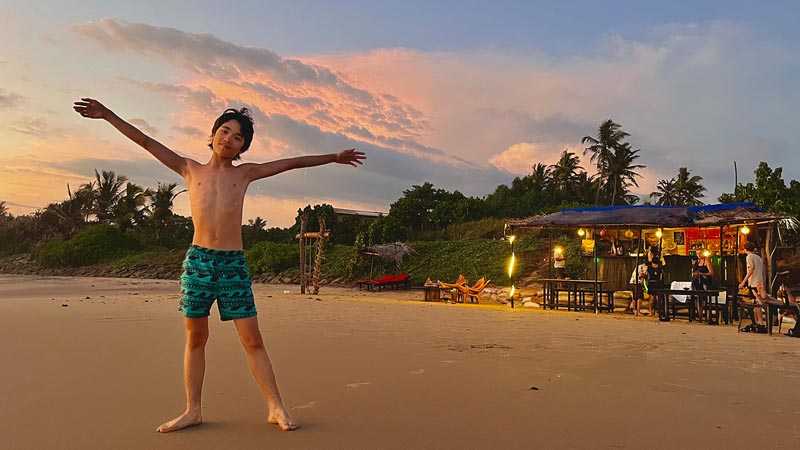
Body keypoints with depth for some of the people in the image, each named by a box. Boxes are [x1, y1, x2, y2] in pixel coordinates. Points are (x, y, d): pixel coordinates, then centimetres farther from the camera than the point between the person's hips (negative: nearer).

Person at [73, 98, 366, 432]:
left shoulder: (245, 173, 13)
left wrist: (333, 157, 21)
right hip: (198, 260, 1)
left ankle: (276, 408, 5)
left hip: (233, 264, -1)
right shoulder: (191, 170, 14)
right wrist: (108, 115, 11)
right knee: (195, 338, 8)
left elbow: (291, 163, 16)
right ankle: (193, 410, 18)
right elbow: (148, 143, 14)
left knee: (252, 339, -1)